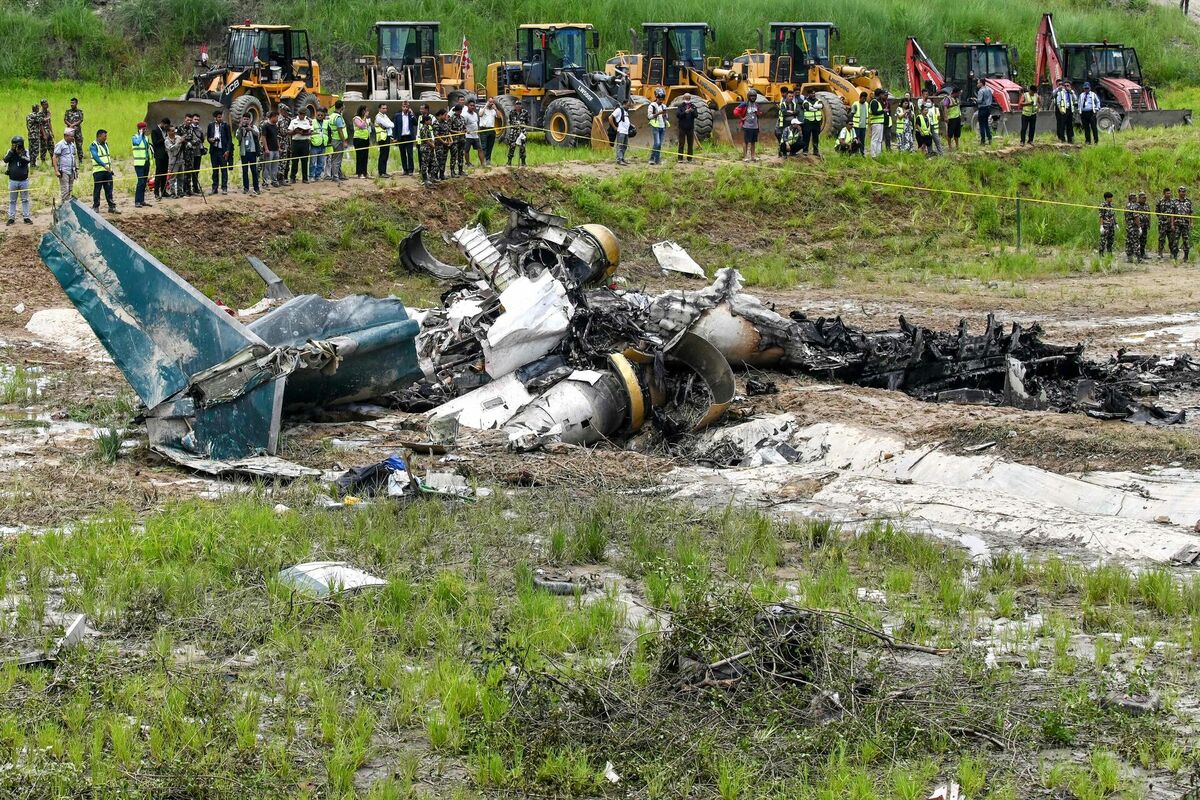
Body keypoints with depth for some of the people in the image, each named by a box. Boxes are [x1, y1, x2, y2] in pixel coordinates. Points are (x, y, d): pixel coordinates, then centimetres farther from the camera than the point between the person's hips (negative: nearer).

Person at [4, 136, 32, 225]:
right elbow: (5, 160, -16)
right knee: (12, 200, 7)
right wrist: (12, 151, -24)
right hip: (13, 180, 1)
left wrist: (20, 154, -30)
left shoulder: (26, 152, -3)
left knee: (25, 200, 6)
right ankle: (11, 218, 12)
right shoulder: (10, 152, 0)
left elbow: (28, 160, -20)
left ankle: (26, 217, 13)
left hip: (24, 180, -1)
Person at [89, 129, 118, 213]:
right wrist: (104, 165, -31)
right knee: (97, 189, -1)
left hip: (107, 171, 7)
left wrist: (111, 168, 19)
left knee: (109, 189, 6)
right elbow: (96, 157, -20)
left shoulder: (105, 144, 17)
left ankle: (111, 207, 7)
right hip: (98, 171, -7)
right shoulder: (93, 146, -8)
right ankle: (95, 207, 6)